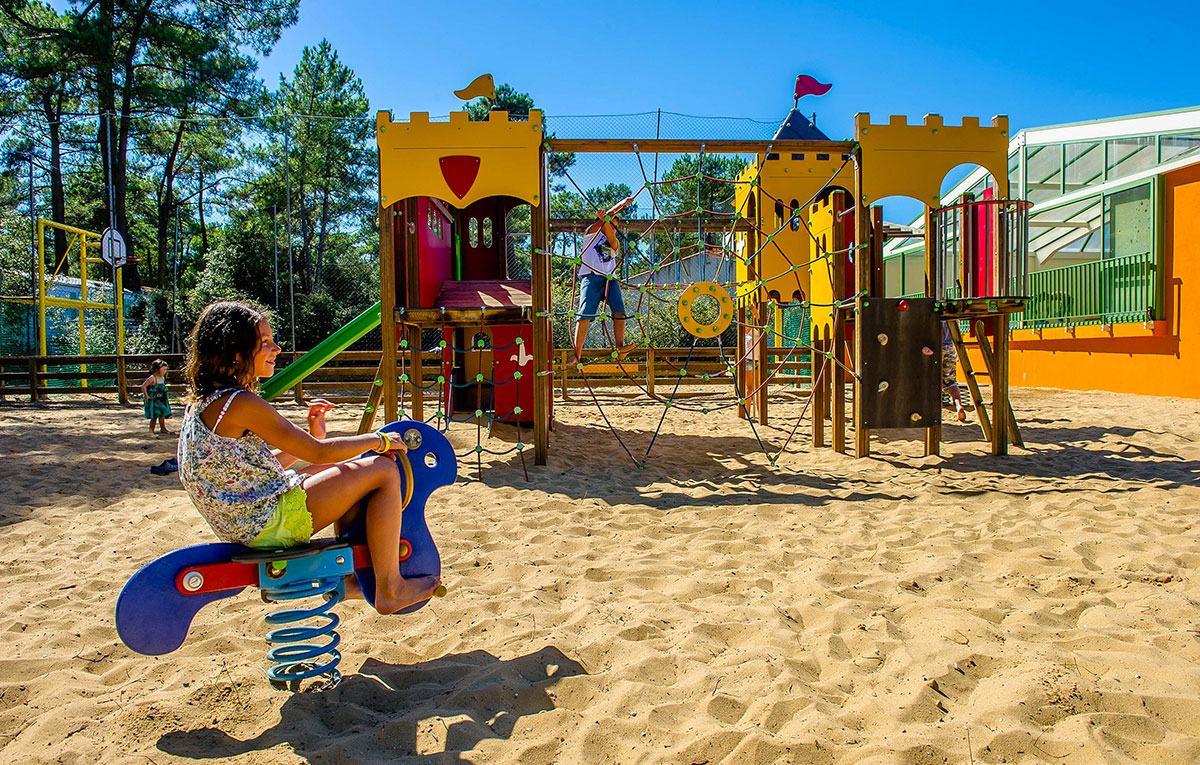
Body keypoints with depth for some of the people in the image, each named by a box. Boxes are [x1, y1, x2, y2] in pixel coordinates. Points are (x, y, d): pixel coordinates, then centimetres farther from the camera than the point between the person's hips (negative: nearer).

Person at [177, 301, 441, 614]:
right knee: (383, 471, -9)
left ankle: (352, 576, 26)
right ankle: (389, 590, -1)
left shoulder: (203, 401, 11)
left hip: (240, 524, 10)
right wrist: (380, 440, -5)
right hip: (269, 524, -10)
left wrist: (314, 435, 10)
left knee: (349, 467, 23)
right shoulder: (241, 403, -20)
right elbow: (317, 453, -19)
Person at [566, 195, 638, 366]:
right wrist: (622, 203, 18)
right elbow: (608, 214, 12)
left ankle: (620, 346, -27)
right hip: (591, 277, -3)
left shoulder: (615, 245, 28)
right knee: (585, 313, -17)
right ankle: (577, 353, -21)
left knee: (619, 310, -20)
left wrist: (605, 220, -12)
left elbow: (612, 240, 3)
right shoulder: (592, 233, 23)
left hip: (610, 279, 4)